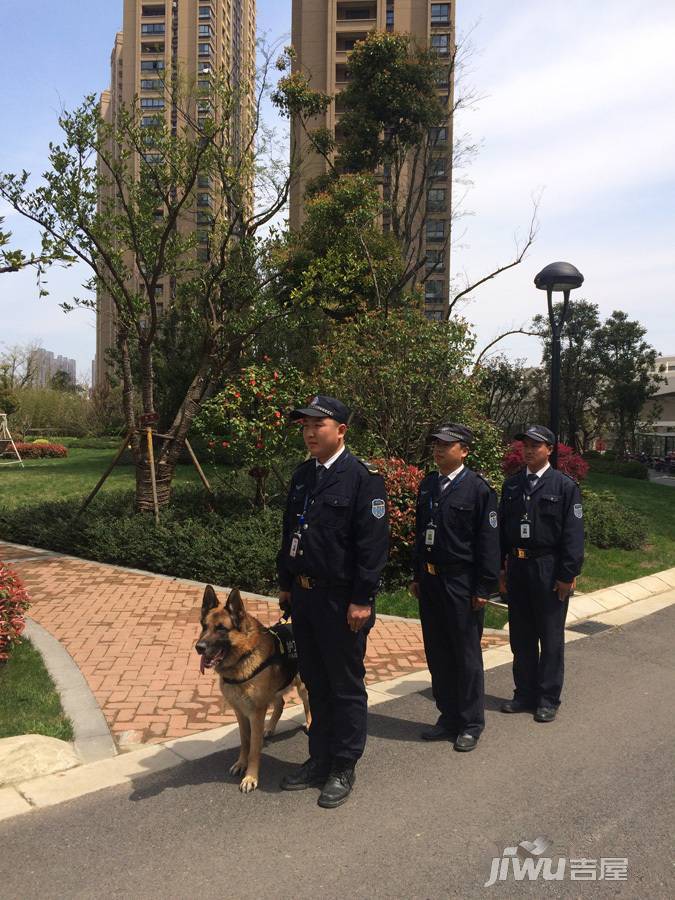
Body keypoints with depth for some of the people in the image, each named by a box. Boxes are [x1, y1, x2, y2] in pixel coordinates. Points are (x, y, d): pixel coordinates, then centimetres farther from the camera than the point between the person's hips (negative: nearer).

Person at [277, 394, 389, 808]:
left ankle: (343, 769, 25)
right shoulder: (302, 475, 9)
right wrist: (286, 584, 15)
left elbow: (373, 544, -16)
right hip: (304, 596, 7)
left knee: (346, 687, 8)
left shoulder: (363, 477, -13)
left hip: (342, 600, -7)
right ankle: (319, 760, 34)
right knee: (316, 684, 18)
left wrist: (362, 600, -18)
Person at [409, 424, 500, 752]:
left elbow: (488, 542, -11)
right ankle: (448, 717, 30)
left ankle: (471, 724, 22)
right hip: (430, 581, 6)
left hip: (462, 584, -6)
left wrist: (484, 588, -13)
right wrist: (417, 575, 13)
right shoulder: (427, 485, 9)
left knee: (466, 655, 6)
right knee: (437, 654, 14)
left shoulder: (478, 488, -10)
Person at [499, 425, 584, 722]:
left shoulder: (565, 486, -6)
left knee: (550, 638, 7)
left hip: (549, 570, -4)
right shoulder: (511, 485, 7)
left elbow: (573, 534, -8)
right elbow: (502, 528, 11)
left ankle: (548, 699, 21)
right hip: (517, 567, 5)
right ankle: (525, 693, 28)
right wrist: (501, 568, 8)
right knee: (520, 636, 13)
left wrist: (567, 575, -12)